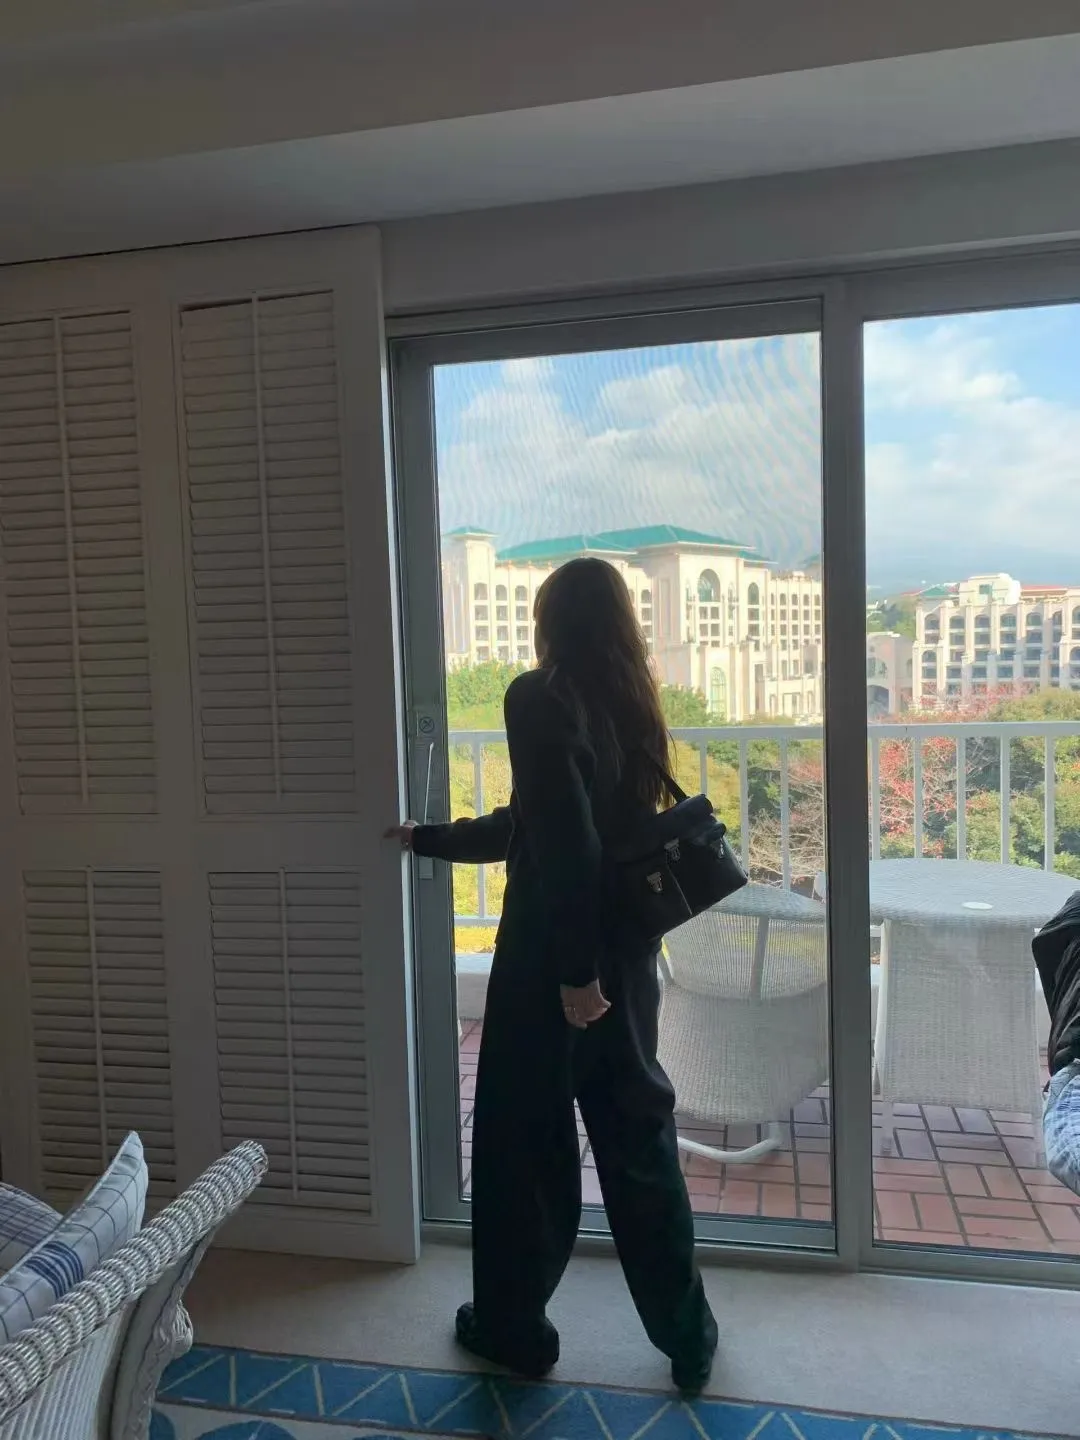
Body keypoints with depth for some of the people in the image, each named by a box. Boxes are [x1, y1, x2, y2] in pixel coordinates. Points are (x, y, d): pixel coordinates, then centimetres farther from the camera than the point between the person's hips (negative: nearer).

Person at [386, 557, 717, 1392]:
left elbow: (561, 840, -24)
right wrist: (428, 839, 27)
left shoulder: (540, 698, -13)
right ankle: (687, 1337, 29)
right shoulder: (633, 705, 10)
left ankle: (513, 1328, 31)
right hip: (626, 958, 7)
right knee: (640, 1141, 17)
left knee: (523, 1145, 12)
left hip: (555, 963, -7)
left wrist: (574, 970, -20)